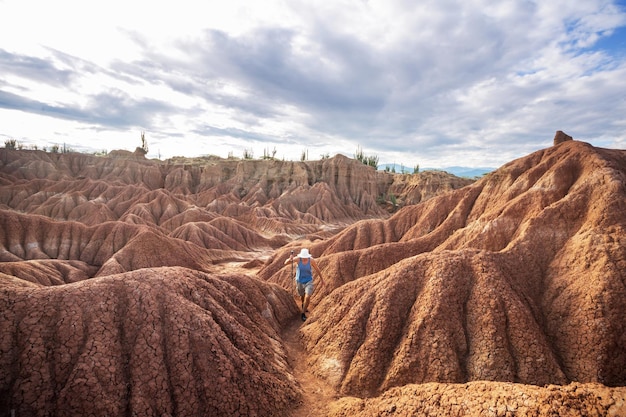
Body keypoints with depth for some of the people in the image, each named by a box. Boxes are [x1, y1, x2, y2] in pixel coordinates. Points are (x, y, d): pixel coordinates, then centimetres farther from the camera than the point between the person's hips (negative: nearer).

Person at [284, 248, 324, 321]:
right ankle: (303, 304, 59)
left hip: (309, 281, -1)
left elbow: (317, 269, -7)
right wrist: (289, 259, -55)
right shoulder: (298, 258, -24)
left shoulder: (311, 260, -23)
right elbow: (286, 262, -31)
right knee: (302, 296, 24)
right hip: (299, 281, 1)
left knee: (307, 297, -16)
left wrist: (322, 279, 5)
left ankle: (303, 314, 6)